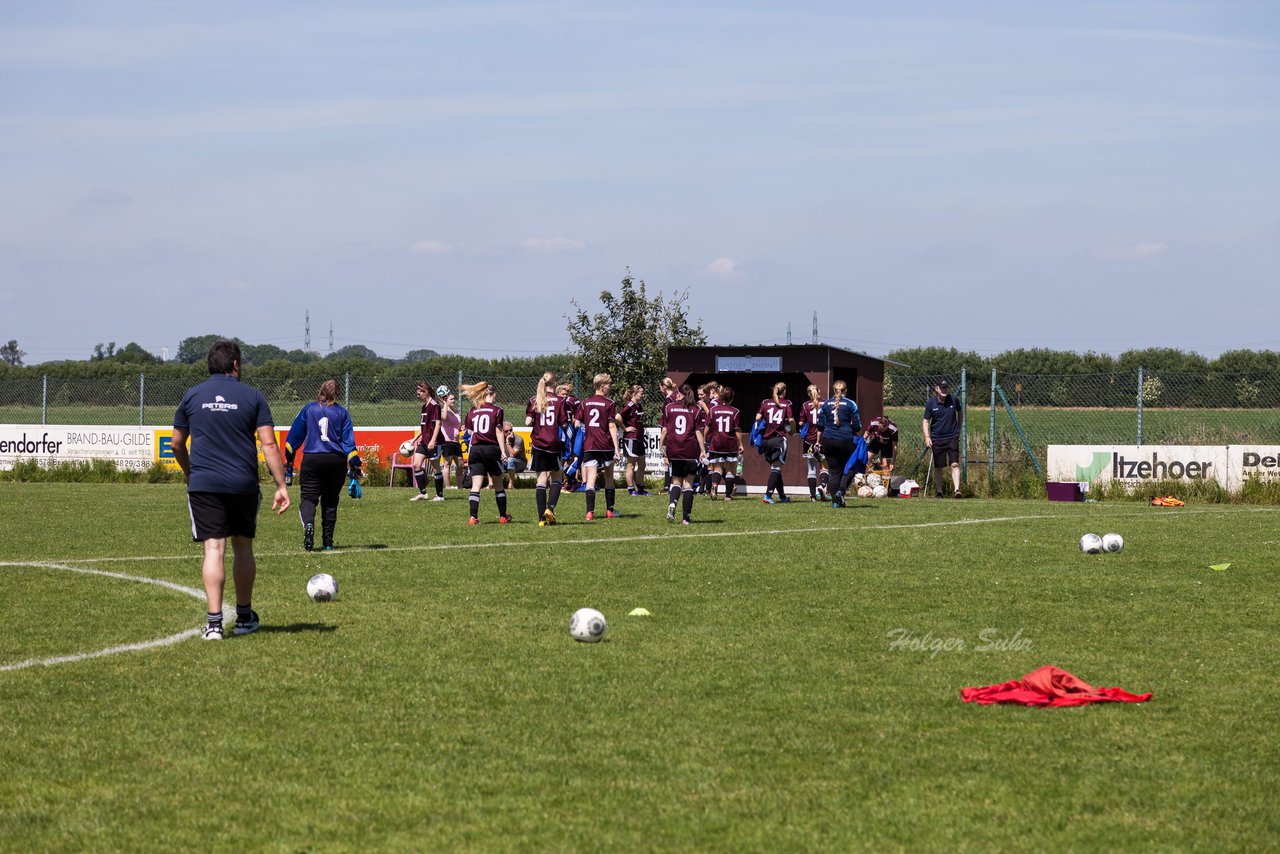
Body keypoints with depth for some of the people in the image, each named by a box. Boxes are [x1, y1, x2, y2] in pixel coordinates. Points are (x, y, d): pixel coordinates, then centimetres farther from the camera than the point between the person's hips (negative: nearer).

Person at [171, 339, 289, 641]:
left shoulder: (192, 397, 6)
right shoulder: (252, 396, 2)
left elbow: (177, 444, 13)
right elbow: (269, 443, -4)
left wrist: (189, 474, 30)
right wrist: (281, 486, -3)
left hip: (203, 484, 0)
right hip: (244, 485, 0)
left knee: (214, 549, -4)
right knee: (243, 547, 15)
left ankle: (214, 621, -15)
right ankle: (244, 616, 25)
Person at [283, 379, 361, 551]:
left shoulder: (308, 409, 4)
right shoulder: (342, 413, 4)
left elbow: (294, 435, 8)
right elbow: (348, 440, 0)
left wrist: (289, 459, 18)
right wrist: (355, 465, 3)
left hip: (312, 459, -1)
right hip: (337, 460, 1)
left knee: (309, 497, -1)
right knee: (330, 501, 12)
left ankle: (308, 524, -32)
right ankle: (327, 541, 12)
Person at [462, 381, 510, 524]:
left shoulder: (472, 410, 8)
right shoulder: (497, 410, -3)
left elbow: (469, 431, 9)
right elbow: (498, 432, -6)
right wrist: (503, 452, -4)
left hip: (475, 449, 3)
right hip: (491, 449, -3)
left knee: (476, 485, 0)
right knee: (498, 485, 10)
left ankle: (473, 517, -10)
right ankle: (503, 516, 17)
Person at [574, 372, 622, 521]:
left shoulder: (585, 403, 7)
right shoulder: (609, 404, -3)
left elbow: (577, 424, 6)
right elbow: (612, 426, -8)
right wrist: (617, 448, -7)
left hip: (588, 446, 2)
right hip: (606, 446, -2)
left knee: (591, 479, -4)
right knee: (609, 478, 15)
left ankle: (590, 511, -17)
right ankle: (610, 510, 21)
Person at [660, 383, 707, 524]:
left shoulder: (669, 407, 5)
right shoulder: (696, 410, 1)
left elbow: (664, 430, 3)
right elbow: (699, 432, -4)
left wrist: (663, 451, 7)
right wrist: (703, 450, 1)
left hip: (673, 451, 1)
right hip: (691, 452, -1)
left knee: (676, 480, 14)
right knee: (688, 483, 5)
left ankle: (672, 503, -16)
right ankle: (685, 517, 2)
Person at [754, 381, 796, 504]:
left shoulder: (765, 402, 9)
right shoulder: (786, 404, 1)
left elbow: (758, 419, 1)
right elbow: (791, 420, -6)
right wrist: (792, 431, 14)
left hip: (765, 439, 4)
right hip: (779, 438, -4)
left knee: (775, 468, 14)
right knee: (776, 467, -4)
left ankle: (782, 496, 21)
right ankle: (768, 495, -20)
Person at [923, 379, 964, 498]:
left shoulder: (953, 400, -3)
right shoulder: (931, 403, -5)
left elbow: (960, 413, 15)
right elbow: (926, 421, 0)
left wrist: (958, 429, 17)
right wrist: (927, 437, -12)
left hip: (952, 437, 0)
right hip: (937, 439, 0)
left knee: (955, 464, -13)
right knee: (939, 467, 8)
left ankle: (956, 489, -19)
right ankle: (940, 491, 23)